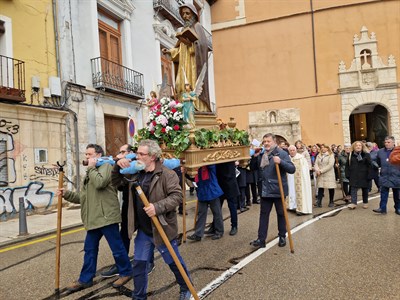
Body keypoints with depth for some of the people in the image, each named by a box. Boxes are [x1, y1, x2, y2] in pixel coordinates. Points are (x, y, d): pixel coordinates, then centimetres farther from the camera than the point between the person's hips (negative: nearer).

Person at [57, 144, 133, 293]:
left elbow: (99, 183, -26)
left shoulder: (106, 166, -6)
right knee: (89, 249, 15)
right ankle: (85, 279, 26)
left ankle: (126, 273, 20)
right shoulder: (90, 172, 22)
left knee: (117, 248, 2)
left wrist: (91, 167, -11)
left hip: (106, 217, -9)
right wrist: (67, 194, 5)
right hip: (94, 218, 9)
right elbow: (82, 196, 20)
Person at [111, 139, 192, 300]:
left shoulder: (167, 174, -16)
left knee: (174, 262, 12)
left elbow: (177, 195, -21)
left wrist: (158, 207, -33)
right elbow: (116, 182, 13)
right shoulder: (135, 172, 4)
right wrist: (118, 166, -6)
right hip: (143, 230, 5)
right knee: (138, 264, 13)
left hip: (162, 229, -5)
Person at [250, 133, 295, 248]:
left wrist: (281, 162, -34)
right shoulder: (263, 155, 9)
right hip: (265, 190, 5)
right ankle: (261, 239, 10)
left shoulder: (282, 153, -10)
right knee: (263, 214, 6)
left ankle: (282, 237, 27)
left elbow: (292, 169, -19)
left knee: (281, 214, 10)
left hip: (278, 190, -5)